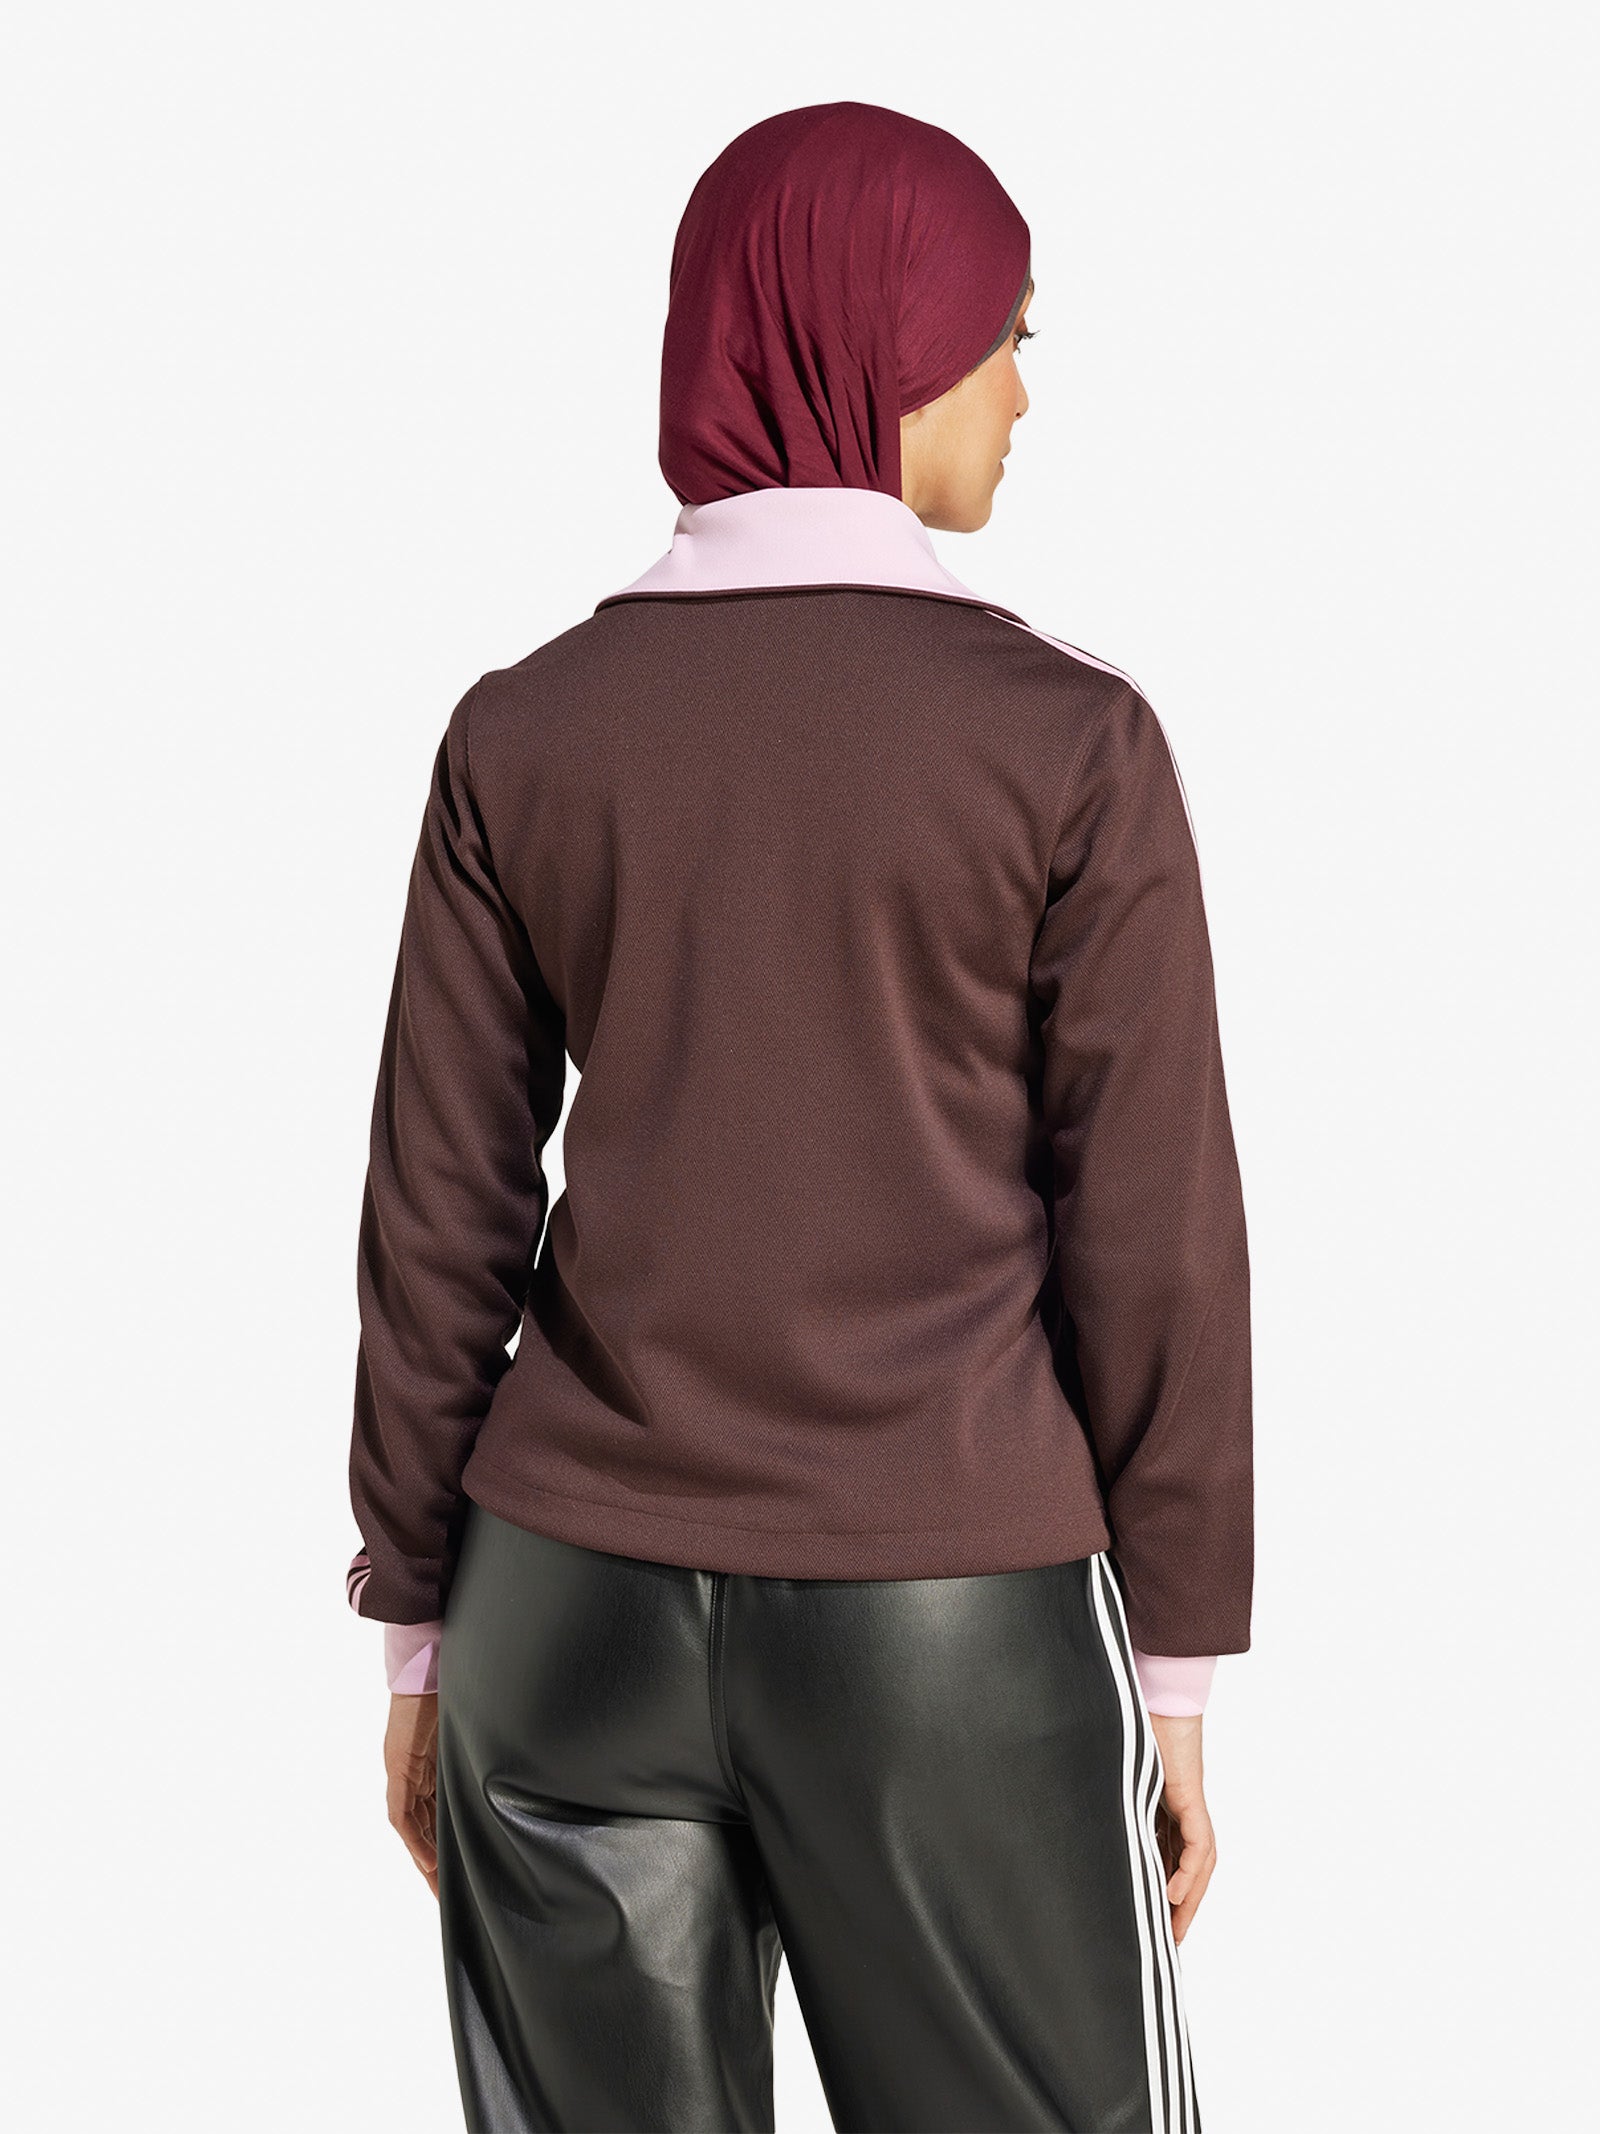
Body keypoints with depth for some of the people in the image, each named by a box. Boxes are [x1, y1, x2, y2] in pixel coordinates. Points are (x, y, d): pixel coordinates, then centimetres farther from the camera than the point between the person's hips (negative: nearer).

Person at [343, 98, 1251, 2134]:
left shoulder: (521, 729, -1)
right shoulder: (1067, 737, -9)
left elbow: (439, 1214, 2)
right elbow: (1152, 1240, -7)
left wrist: (415, 1622, 11)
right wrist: (1180, 1668, 3)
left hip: (574, 1604, 3)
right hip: (954, 1621, -3)